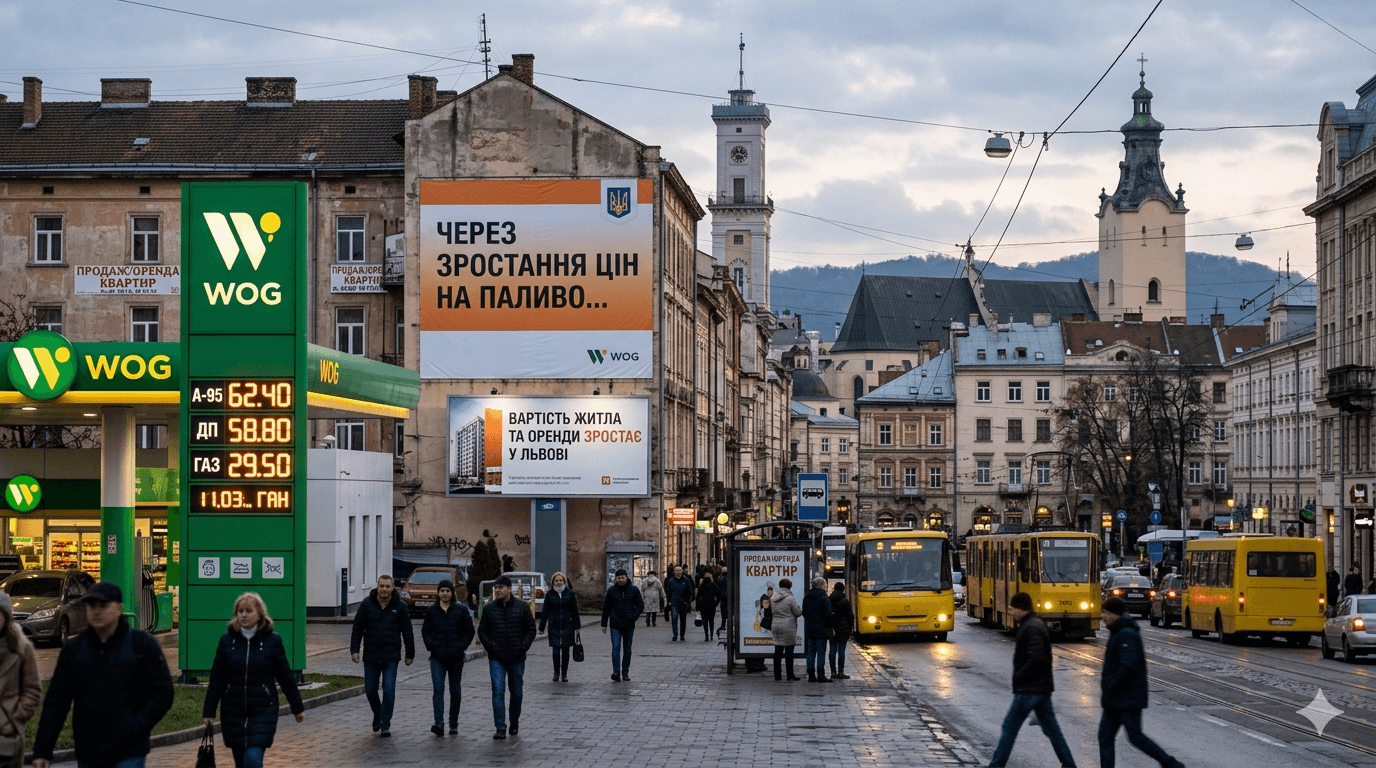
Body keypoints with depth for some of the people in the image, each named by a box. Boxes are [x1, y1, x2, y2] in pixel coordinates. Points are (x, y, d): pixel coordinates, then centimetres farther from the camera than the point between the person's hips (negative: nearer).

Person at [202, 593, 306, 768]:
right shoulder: (227, 641, 2)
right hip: (232, 712, 3)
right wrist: (209, 711, 4)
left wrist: (297, 707, 11)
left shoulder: (272, 641, -2)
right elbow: (216, 679, 6)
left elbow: (286, 676, 6)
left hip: (263, 712, -2)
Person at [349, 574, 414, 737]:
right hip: (370, 656, 2)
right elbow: (357, 628, 1)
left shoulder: (399, 606, -3)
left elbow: (407, 632, 3)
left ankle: (385, 725, 0)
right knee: (370, 690, 7)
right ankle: (378, 715, 34)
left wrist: (410, 654, 5)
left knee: (389, 690, -8)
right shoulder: (367, 604, -2)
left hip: (391, 656, -2)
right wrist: (354, 649, -5)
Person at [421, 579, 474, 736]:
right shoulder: (431, 610, 6)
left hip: (456, 657, 0)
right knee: (438, 689, -13)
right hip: (437, 657, 0)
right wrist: (431, 646, -3)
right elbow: (425, 631, 12)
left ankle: (453, 724, 19)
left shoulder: (461, 610, 1)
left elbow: (469, 631, 4)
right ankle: (439, 723, -22)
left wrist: (461, 647, -7)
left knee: (455, 691, 8)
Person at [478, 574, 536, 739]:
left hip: (517, 658, 0)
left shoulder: (523, 606, 1)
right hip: (496, 659, 0)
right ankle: (500, 728, -11)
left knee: (516, 693, 11)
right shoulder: (489, 608, 4)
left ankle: (514, 724, 30)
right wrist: (491, 647, -8)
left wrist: (523, 647, -7)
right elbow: (482, 631, 7)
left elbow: (531, 629, 4)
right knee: (498, 692, -10)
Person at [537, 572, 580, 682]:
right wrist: (542, 627, 5)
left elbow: (575, 612, 6)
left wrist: (576, 627, 4)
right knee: (556, 651, -5)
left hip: (567, 626, 0)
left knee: (565, 650, 3)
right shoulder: (550, 595, 3)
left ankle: (564, 674, 14)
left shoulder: (570, 594, 3)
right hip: (554, 627, 0)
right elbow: (545, 612, 6)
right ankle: (556, 673, 12)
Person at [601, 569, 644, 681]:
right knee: (616, 648, -12)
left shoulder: (634, 590, 2)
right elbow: (606, 608, 8)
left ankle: (625, 673, 16)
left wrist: (634, 617, -14)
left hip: (629, 625, 1)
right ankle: (616, 673, -16)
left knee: (627, 650, 8)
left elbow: (640, 605, 3)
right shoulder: (611, 590, 3)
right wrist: (604, 624, 6)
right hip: (615, 625, -1)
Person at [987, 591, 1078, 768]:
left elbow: (1036, 659, -26)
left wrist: (1018, 677, -16)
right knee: (1051, 729, 11)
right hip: (1043, 687, 10)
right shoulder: (1038, 624, 15)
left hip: (1029, 689, -10)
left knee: (1010, 727, -1)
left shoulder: (1030, 628, -17)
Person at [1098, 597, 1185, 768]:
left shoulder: (1127, 635, -18)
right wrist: (1107, 681, 13)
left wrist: (1110, 688, -19)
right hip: (1115, 701, 10)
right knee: (1105, 736, 6)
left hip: (1128, 699, -10)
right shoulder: (1118, 633, 14)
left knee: (1136, 737, -4)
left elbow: (1129, 667, -26)